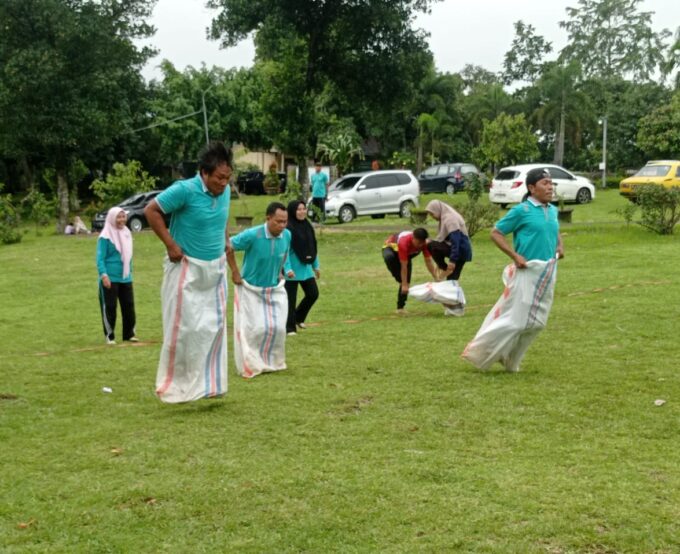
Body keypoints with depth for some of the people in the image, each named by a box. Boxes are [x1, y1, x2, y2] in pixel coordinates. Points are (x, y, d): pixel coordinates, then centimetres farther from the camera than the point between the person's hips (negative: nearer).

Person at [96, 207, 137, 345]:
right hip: (110, 278, -6)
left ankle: (129, 334, 18)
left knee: (129, 306, 8)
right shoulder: (105, 236, -10)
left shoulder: (126, 233, 10)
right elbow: (100, 258, -13)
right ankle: (110, 336, 8)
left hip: (126, 278, 6)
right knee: (109, 307, 0)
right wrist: (103, 275, -23)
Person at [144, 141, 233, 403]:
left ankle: (209, 382, 19)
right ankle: (175, 384, 11)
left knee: (215, 325, 8)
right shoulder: (185, 190, -20)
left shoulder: (224, 192, 1)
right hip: (187, 268, -6)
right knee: (183, 328, -2)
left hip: (216, 268, 7)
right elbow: (151, 210, -16)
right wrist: (171, 245, -18)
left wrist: (225, 240, 8)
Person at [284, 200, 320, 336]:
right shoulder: (288, 228, -16)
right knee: (291, 299, 1)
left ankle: (299, 318, 31)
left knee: (313, 294, 10)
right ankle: (290, 328, 12)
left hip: (306, 268, 7)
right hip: (292, 270, -7)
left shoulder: (307, 226, 7)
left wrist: (315, 265, 21)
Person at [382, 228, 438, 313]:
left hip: (407, 254, 5)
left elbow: (428, 261, -18)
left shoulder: (424, 243, -26)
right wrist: (404, 285, -35)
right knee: (389, 257, -44)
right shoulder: (404, 243, -43)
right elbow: (404, 267, -38)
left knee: (406, 282, -5)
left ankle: (400, 308, 6)